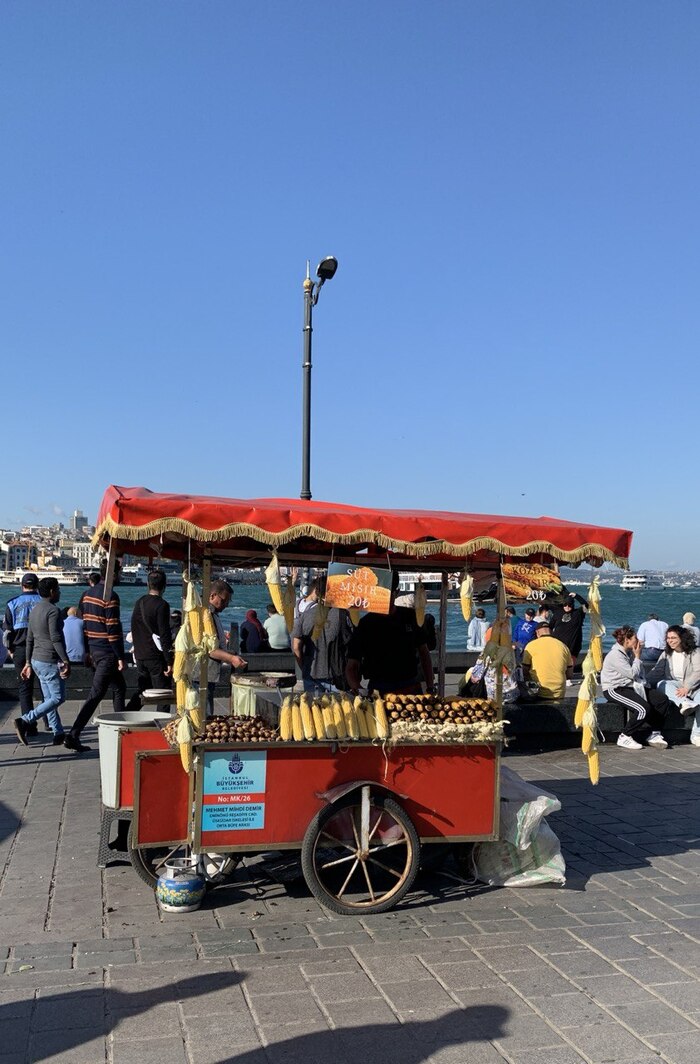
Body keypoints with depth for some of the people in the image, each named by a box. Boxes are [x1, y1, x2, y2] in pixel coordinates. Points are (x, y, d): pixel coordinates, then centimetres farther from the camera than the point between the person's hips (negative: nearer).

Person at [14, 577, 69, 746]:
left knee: (49, 698, 11)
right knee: (58, 698, -5)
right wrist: (66, 661, -20)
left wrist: (28, 663, 21)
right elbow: (56, 638, -21)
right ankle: (24, 721, -14)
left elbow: (30, 639, 17)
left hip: (37, 660, 10)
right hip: (50, 662, -10)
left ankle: (58, 735, 14)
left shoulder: (34, 610, 13)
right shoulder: (53, 610, -15)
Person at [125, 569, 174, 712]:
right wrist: (169, 662, -15)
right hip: (156, 657, -7)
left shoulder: (138, 603, 9)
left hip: (140, 655, 7)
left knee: (140, 690, 17)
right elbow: (164, 635, -17)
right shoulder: (161, 605, -14)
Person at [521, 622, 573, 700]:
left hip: (539, 694, -4)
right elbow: (569, 675, 13)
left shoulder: (531, 645, -2)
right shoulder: (563, 646, 8)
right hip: (559, 694, 4)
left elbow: (524, 672, 2)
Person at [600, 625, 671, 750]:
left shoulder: (629, 652, 11)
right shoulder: (615, 655, -18)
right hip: (615, 690, -10)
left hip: (631, 686, 10)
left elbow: (640, 673, 20)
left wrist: (638, 657, 4)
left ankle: (654, 734, 3)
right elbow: (632, 674, -19)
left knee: (663, 700, -4)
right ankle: (624, 738, -13)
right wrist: (637, 657, -8)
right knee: (644, 708, -30)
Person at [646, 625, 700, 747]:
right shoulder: (666, 654, 14)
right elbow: (657, 670, 9)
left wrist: (686, 687, -25)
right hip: (674, 685, 3)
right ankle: (684, 703, -53)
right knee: (661, 684, -28)